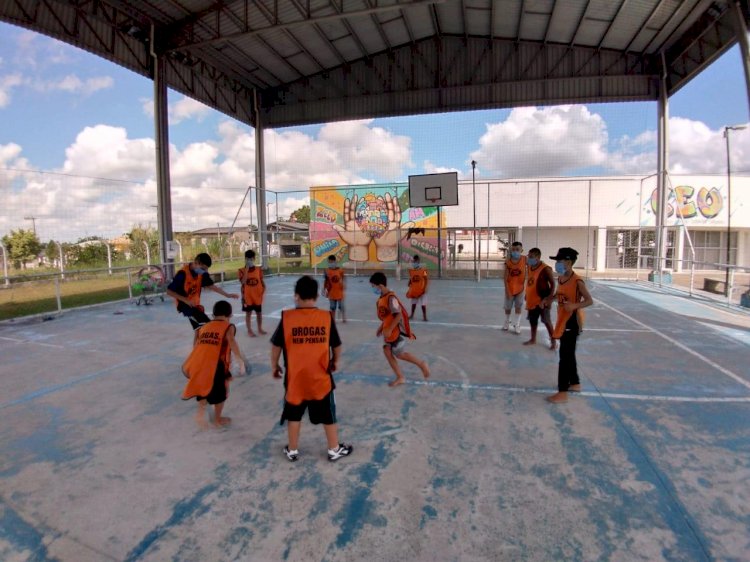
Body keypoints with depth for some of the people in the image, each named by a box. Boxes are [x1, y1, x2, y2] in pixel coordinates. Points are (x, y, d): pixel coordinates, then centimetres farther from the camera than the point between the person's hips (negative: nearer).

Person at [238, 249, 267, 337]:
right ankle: (249, 330, 18)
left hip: (258, 296, 3)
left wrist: (263, 289, -9)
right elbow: (242, 282, -23)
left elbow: (262, 282, 7)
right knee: (248, 313, 7)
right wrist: (247, 269, -23)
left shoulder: (259, 270, 1)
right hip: (247, 296, -2)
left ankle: (260, 329, 29)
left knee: (259, 313, 13)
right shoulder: (241, 271, -7)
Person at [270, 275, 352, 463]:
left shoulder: (287, 317, -10)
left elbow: (276, 345, -2)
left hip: (295, 377, 0)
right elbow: (337, 345, 1)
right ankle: (334, 449, 29)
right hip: (321, 377, 0)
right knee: (328, 414, 16)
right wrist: (335, 362, 20)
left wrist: (274, 366, 14)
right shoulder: (326, 317, -8)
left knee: (294, 415, 19)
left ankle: (292, 450, 32)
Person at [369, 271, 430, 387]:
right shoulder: (382, 298, 6)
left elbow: (398, 315, -28)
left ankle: (421, 364, 22)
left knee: (399, 354, 2)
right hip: (389, 330, 9)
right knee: (387, 351, 5)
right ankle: (400, 377, 15)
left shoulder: (391, 298, -24)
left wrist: (389, 330, -27)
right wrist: (381, 328, 17)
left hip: (398, 330, -9)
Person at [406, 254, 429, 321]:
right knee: (413, 303, 16)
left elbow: (426, 280, -11)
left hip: (421, 289, -4)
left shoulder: (423, 270, -12)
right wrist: (409, 286, 2)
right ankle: (411, 315, 29)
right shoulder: (411, 271, 1)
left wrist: (425, 288, -17)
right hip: (413, 290, 4)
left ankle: (424, 316, 9)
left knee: (423, 304, -1)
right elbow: (410, 279, 9)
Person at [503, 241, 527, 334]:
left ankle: (517, 325, 22)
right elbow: (506, 277, -13)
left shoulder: (524, 259, -12)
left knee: (518, 307, 11)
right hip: (510, 288, 0)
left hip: (520, 287, 0)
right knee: (508, 307, 14)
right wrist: (507, 290, -15)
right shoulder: (508, 261, -15)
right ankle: (507, 322, 35)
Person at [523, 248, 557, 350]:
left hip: (542, 300, -7)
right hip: (532, 299, 8)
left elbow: (553, 284, -15)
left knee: (546, 321, -1)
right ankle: (533, 339, 30)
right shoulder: (530, 268, 6)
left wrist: (550, 298, -20)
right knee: (532, 320, 16)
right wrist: (527, 296, 17)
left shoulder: (545, 269, -17)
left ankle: (553, 341, 12)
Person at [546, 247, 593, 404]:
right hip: (562, 321, 9)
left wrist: (575, 306, -34)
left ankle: (562, 393, -2)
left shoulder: (577, 281, -18)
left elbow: (589, 301, -19)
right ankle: (575, 384, 35)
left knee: (565, 356, -7)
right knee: (568, 355, 19)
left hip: (572, 322, -9)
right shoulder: (560, 279, 7)